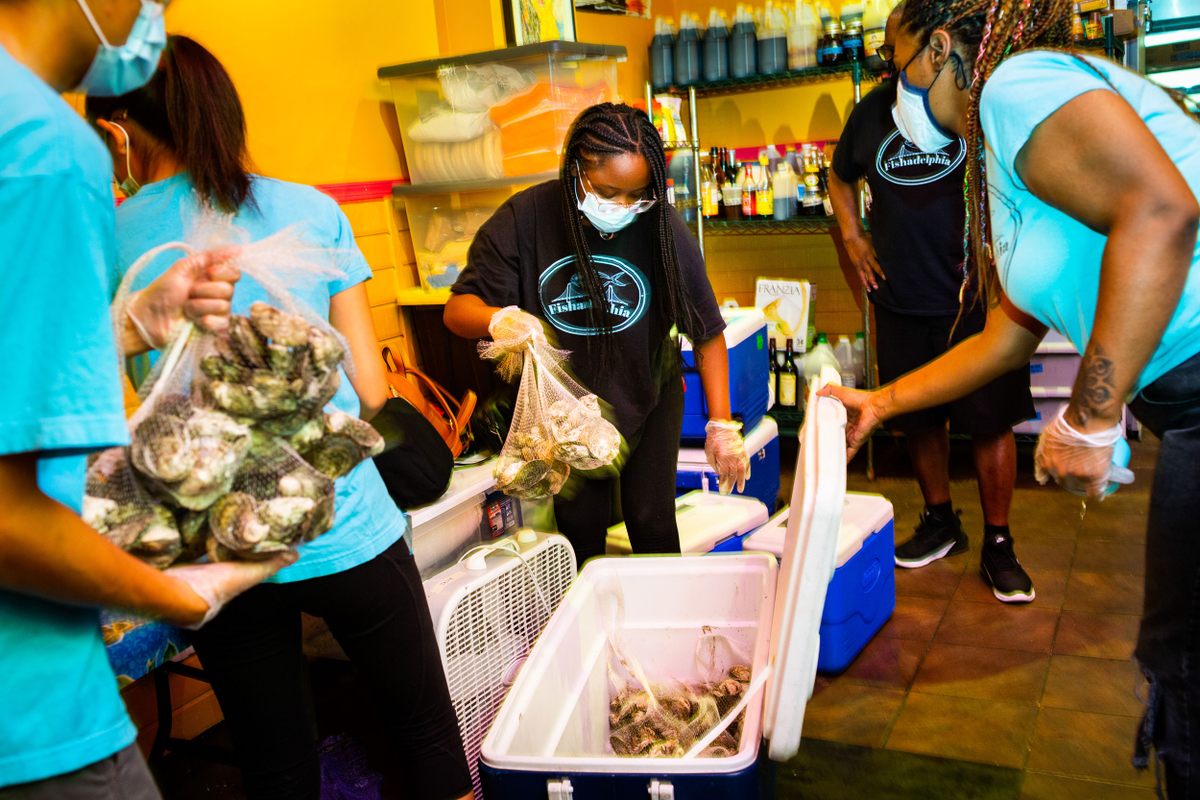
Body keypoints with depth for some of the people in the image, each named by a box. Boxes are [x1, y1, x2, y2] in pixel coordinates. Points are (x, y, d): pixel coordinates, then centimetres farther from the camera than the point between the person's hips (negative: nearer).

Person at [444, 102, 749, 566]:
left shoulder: (663, 228, -20)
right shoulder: (526, 218, -20)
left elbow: (707, 332, -14)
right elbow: (459, 307, -16)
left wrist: (721, 424, -16)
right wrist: (498, 319, -39)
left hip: (648, 397, 0)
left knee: (651, 520, 4)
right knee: (580, 527, 8)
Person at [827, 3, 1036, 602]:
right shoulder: (872, 111, 8)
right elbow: (841, 175, 25)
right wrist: (852, 237, 13)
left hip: (977, 297, -4)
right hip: (900, 300, 4)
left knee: (991, 421, 1)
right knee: (919, 419, 13)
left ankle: (997, 546, 15)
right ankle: (940, 523, 31)